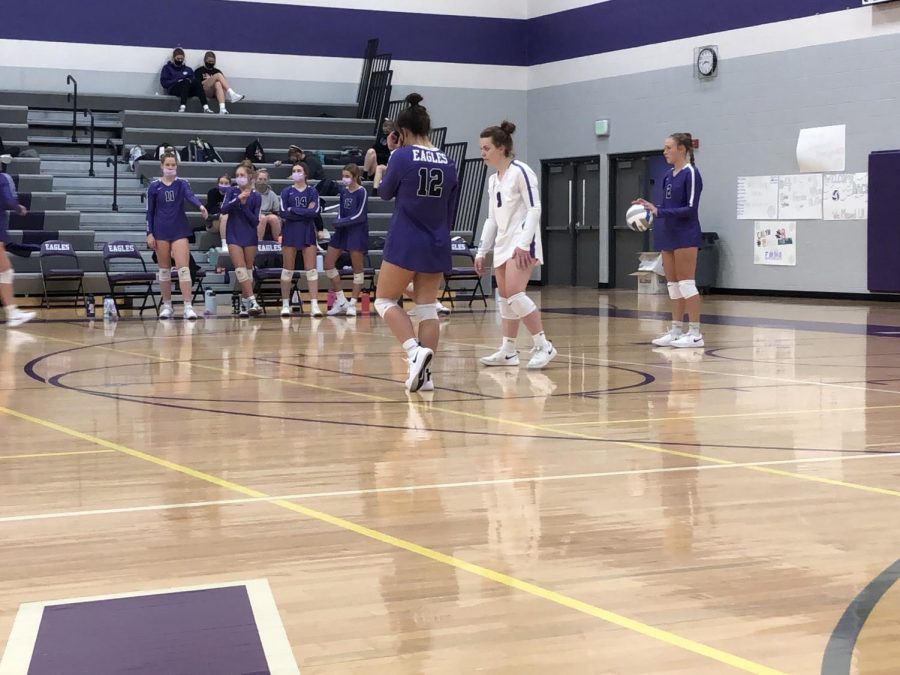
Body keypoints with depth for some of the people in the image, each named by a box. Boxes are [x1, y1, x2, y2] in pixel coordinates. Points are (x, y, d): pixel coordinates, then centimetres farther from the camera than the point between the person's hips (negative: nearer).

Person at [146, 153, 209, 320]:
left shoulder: (182, 183, 1)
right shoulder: (154, 186, 2)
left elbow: (190, 196, -19)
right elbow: (149, 211, 5)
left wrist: (200, 206, -40)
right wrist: (149, 233, -2)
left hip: (180, 230, -1)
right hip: (161, 231, 1)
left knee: (183, 268, -11)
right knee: (164, 269, 6)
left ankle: (188, 306, -15)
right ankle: (167, 305, 16)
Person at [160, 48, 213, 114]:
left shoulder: (188, 70, 28)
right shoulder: (167, 68, 17)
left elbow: (194, 81, 14)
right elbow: (164, 82, 3)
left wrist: (190, 81, -9)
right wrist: (177, 81, -10)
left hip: (187, 90, 3)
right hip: (173, 89, -3)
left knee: (196, 82, -30)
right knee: (186, 82, -35)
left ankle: (205, 107, -49)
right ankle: (182, 107, -57)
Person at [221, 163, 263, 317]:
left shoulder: (255, 196, 0)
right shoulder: (232, 192, 4)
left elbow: (256, 221, -4)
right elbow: (224, 209, -11)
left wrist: (244, 205, -15)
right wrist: (238, 198, -21)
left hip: (250, 237, 0)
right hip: (234, 236, 0)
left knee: (247, 271, 5)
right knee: (240, 270, -13)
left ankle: (244, 304, 13)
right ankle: (252, 302, -18)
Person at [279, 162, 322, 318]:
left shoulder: (312, 191, 4)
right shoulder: (286, 192, 4)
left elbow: (314, 211, -11)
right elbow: (283, 213, -8)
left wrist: (293, 210, -11)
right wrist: (305, 212, -11)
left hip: (308, 232, 0)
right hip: (290, 232, 0)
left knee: (311, 269, -5)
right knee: (288, 269, 4)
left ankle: (314, 305, -8)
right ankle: (285, 304, 11)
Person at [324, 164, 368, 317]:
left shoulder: (362, 192, -10)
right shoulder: (343, 191, 8)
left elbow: (360, 216, -15)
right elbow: (342, 211, 14)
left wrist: (341, 222, -16)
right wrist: (338, 222, -6)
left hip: (357, 232, -7)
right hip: (342, 231, 7)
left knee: (357, 268, -1)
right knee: (328, 264, 3)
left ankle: (352, 303, 8)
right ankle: (341, 301, 12)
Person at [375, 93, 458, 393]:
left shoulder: (403, 156, -11)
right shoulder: (447, 163, 5)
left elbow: (385, 192, 6)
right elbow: (450, 211, 13)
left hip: (405, 244, -5)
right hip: (437, 245, 5)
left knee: (385, 300, 7)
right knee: (427, 307, 8)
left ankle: (415, 352, -15)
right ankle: (424, 373, 3)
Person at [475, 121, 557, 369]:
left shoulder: (520, 171, -9)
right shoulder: (493, 180, 16)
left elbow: (534, 209, -14)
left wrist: (524, 244, -21)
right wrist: (481, 251, 16)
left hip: (521, 241, -8)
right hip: (502, 243, 8)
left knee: (514, 293, -19)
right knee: (505, 298, 7)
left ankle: (543, 345, -13)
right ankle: (508, 351, 12)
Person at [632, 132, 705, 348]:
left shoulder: (691, 173, -10)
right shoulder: (668, 176, 13)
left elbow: (691, 209, -16)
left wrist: (660, 211, -22)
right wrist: (650, 207, 2)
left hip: (685, 236, -8)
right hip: (668, 235, 8)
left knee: (686, 283, -7)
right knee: (672, 285, 9)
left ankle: (695, 333, -4)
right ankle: (676, 330, 14)